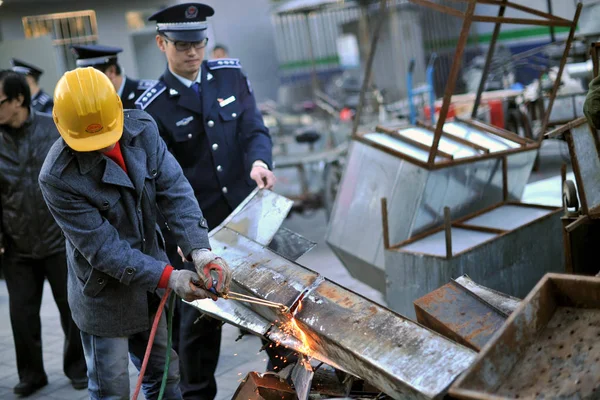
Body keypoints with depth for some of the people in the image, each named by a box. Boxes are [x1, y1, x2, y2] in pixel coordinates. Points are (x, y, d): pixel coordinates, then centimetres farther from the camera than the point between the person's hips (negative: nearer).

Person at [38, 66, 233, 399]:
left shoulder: (141, 129, -11)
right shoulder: (58, 178, -25)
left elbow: (174, 190, -16)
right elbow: (103, 248, -25)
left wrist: (199, 250, -31)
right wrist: (168, 277, -30)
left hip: (154, 283, 5)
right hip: (105, 296, -5)